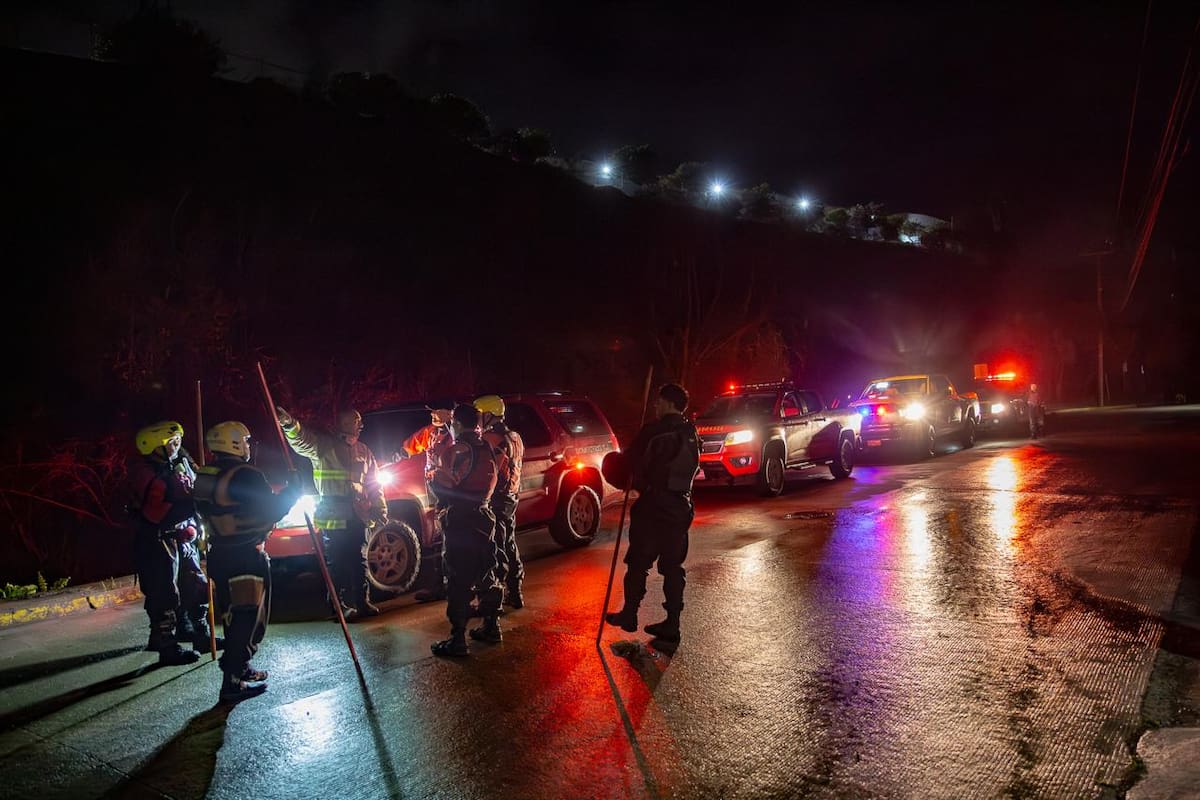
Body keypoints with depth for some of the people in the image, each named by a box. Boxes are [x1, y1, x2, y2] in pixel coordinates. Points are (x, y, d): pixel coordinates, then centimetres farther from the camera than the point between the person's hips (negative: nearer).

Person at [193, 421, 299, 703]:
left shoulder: (204, 477, 9)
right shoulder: (245, 476, -19)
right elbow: (270, 510, -20)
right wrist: (295, 488, -7)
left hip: (221, 555, 9)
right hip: (246, 558, -9)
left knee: (235, 617, 20)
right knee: (248, 619, -2)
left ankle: (239, 669, 32)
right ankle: (233, 683, -1)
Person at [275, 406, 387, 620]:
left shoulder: (364, 451, 17)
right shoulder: (324, 445, 0)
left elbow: (373, 484, 20)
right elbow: (301, 441, -19)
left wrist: (380, 509, 13)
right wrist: (290, 425, -40)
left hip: (358, 514, 5)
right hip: (333, 514, -5)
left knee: (359, 561, 10)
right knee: (337, 562, -2)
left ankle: (362, 602, 18)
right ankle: (340, 605, 6)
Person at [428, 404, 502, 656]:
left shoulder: (458, 450, -14)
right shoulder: (486, 448, 9)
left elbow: (444, 484, -19)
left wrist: (432, 474, 0)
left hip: (460, 521, -8)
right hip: (484, 516, 8)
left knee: (458, 580, -5)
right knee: (486, 573, 18)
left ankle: (457, 640, -3)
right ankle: (491, 626, 28)